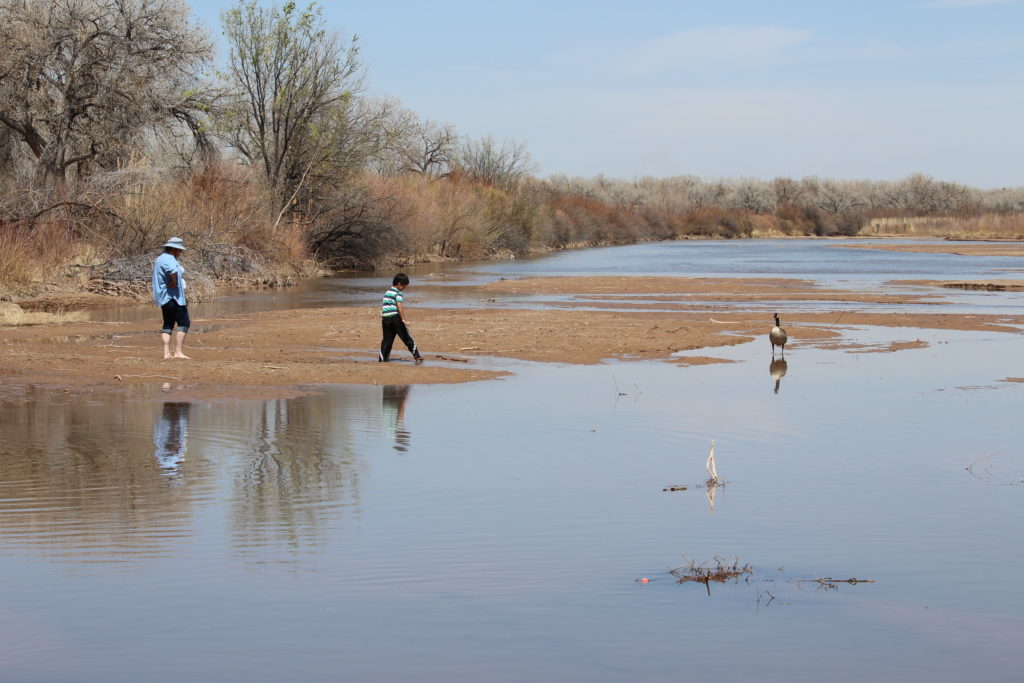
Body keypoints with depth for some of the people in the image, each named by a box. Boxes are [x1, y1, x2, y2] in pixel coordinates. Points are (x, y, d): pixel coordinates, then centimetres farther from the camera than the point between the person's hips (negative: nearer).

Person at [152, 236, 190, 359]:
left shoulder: (161, 258, 18)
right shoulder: (168, 259, -16)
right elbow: (173, 270, -39)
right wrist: (173, 282, -22)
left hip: (164, 298, 10)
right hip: (173, 296, -10)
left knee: (168, 325, 12)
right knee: (184, 323, -6)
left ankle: (167, 353, 8)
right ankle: (178, 352, -11)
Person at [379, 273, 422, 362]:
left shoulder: (387, 292, 18)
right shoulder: (398, 293, -6)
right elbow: (399, 306, -17)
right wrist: (403, 319, -20)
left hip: (385, 318, 6)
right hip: (395, 317, -6)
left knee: (387, 340, 10)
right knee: (407, 338, 0)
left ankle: (382, 358, 5)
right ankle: (417, 356, 2)